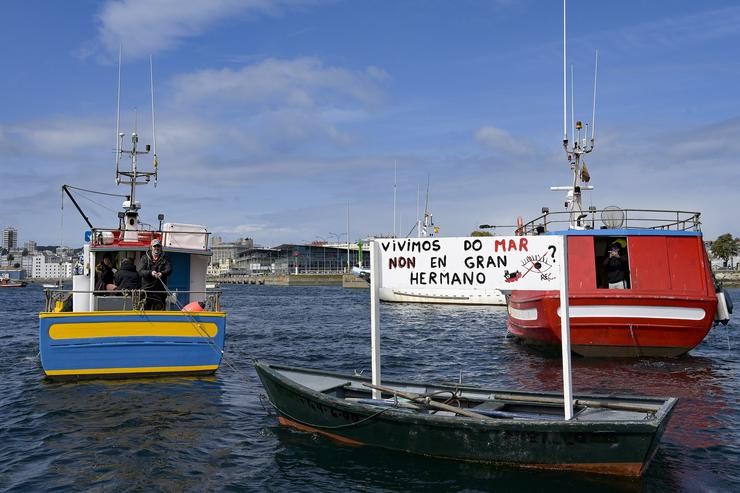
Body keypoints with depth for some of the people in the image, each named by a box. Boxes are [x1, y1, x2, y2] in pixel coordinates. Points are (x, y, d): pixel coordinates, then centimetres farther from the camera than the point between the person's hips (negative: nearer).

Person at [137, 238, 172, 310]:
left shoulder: (164, 258, 10)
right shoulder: (144, 258, 9)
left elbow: (169, 270, -6)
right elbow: (139, 271, -4)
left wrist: (162, 273, -28)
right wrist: (150, 273, -23)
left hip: (159, 290, 0)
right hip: (146, 290, 0)